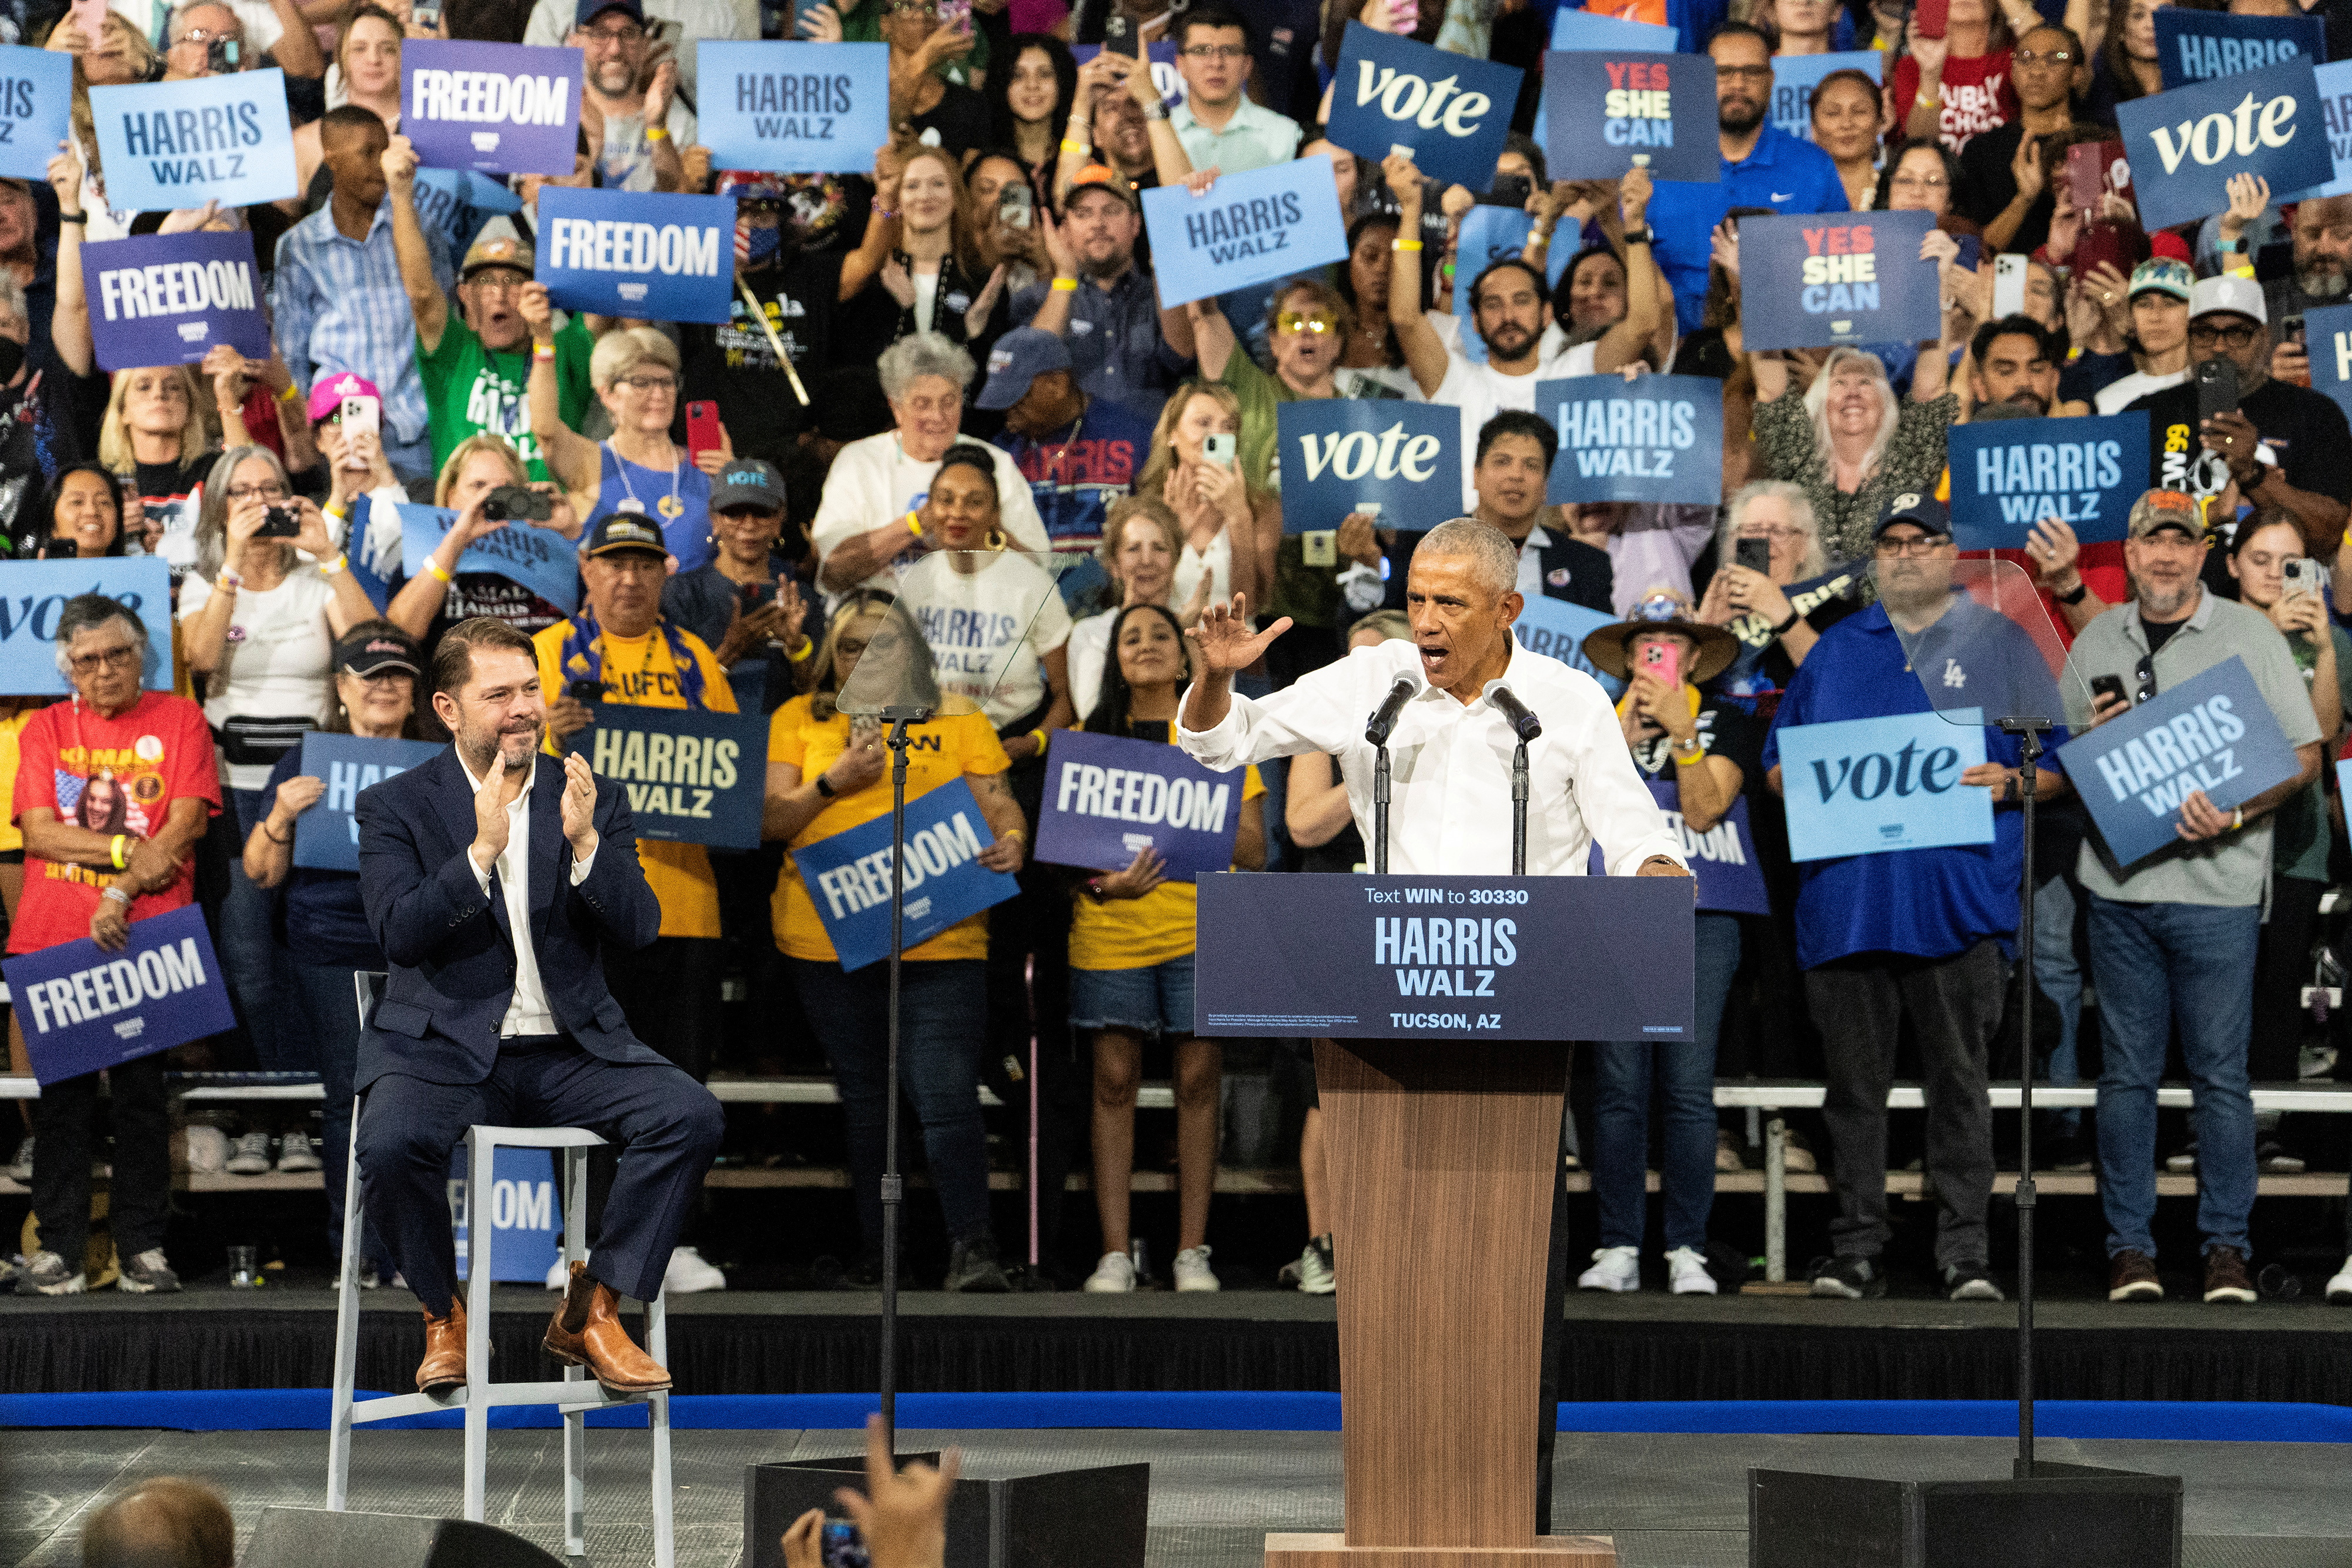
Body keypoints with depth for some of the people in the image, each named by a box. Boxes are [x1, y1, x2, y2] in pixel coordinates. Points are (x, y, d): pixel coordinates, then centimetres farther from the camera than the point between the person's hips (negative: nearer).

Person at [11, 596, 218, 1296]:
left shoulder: (178, 719, 9)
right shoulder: (46, 728, 14)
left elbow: (186, 823, -1)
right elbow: (38, 831, 2)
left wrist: (122, 893, -11)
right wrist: (129, 851, -9)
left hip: (145, 936, -2)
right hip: (54, 933, 2)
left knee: (142, 1091, -2)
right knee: (61, 1093, -1)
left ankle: (143, 1246, 3)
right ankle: (59, 1248, 2)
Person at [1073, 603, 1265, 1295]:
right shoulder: (1093, 740, 12)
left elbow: (1254, 854, 6)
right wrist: (1100, 882, -12)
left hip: (1201, 929, 0)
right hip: (1110, 930, 0)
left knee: (1198, 1082, -3)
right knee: (1115, 1083, -3)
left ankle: (1192, 1252, 2)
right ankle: (1115, 1254, 0)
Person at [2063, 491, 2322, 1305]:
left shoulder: (2249, 636, 2)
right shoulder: (2096, 642, 13)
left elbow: (2305, 755, -1)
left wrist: (2235, 815, -16)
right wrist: (2090, 741, -3)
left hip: (2217, 886, -3)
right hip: (2120, 881, 3)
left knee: (2219, 1074, -2)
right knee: (2127, 1073, 5)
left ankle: (2227, 1247, 5)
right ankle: (2129, 1248, 9)